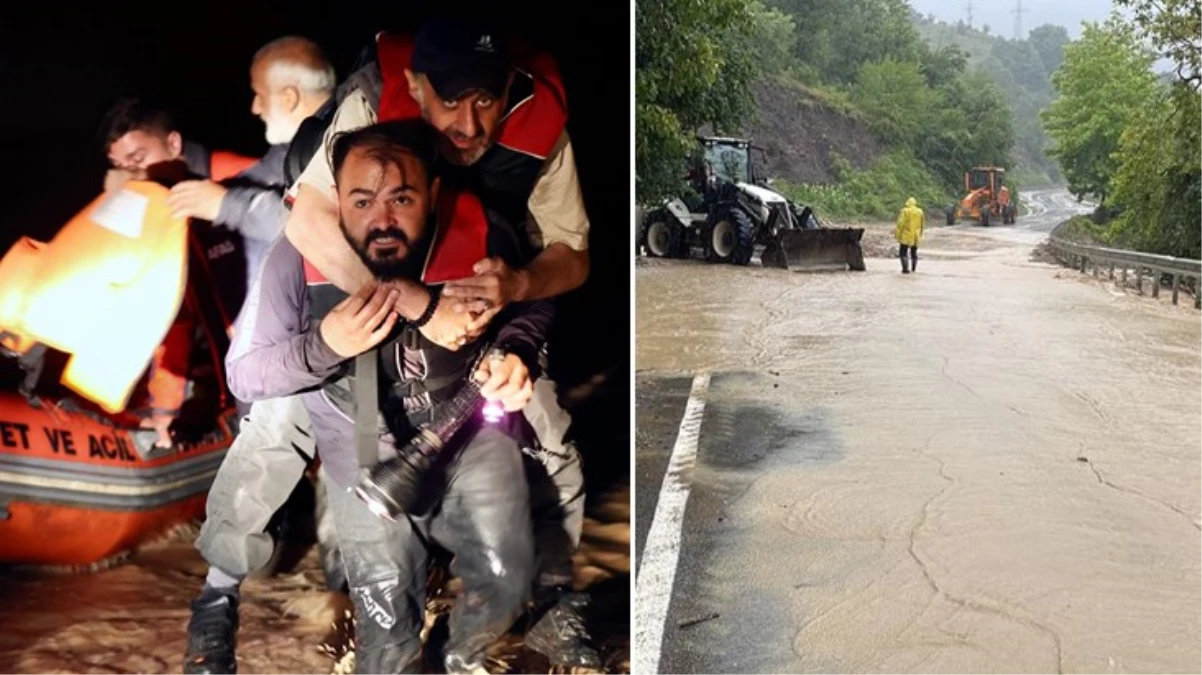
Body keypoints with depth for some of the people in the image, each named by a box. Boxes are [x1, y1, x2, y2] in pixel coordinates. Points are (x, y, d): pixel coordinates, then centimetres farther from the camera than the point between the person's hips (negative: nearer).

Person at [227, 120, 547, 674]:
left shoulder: (477, 230, -19)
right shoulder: (300, 256, -21)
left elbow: (532, 304, 2)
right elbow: (243, 375, -12)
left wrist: (515, 354, -21)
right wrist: (324, 346, -31)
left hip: (471, 428, 1)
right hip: (366, 457, -1)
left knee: (508, 579, -6)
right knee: (387, 628, 1)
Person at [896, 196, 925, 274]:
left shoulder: (905, 211, -9)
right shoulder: (920, 211, 7)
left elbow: (901, 223, -14)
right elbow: (923, 224, 13)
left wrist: (897, 233, -7)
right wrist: (920, 234, 24)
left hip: (906, 236, -5)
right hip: (915, 237, 5)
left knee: (903, 253, -2)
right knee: (914, 253, 16)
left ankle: (905, 268, -14)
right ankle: (913, 269, 23)